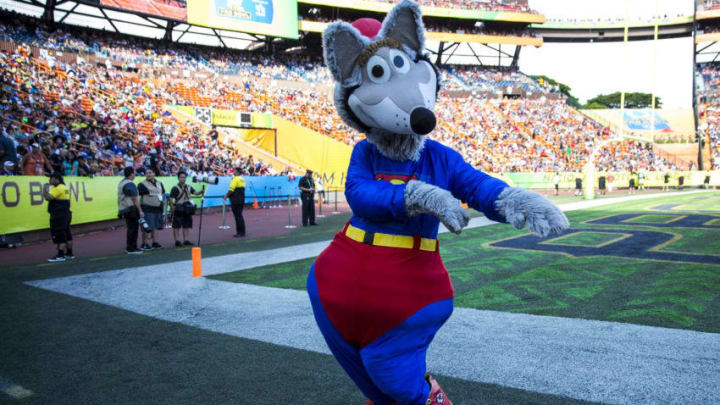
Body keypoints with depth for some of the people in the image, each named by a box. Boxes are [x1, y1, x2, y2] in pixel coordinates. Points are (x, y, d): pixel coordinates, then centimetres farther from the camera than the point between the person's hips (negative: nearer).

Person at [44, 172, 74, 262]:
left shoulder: (57, 188, -14)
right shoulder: (65, 187, 17)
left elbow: (49, 198, -23)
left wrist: (45, 193, -5)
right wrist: (47, 193, 12)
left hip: (58, 216, -10)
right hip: (66, 213, 10)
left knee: (59, 235, -8)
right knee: (67, 234, 13)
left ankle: (60, 255, -9)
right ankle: (69, 253, 19)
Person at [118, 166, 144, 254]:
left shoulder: (121, 183, 14)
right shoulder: (130, 184, -16)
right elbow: (134, 199, -18)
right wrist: (140, 211, -16)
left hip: (124, 210, 10)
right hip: (131, 209, -10)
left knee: (130, 229, 16)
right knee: (133, 229, -4)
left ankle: (129, 247, 22)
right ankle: (132, 248, -1)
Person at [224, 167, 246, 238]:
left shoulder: (235, 179, -14)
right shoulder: (242, 180, 13)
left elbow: (231, 190, -19)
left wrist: (226, 196, -4)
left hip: (235, 201, -8)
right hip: (241, 200, 8)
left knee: (237, 216, -4)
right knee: (239, 216, 14)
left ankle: (240, 232, -3)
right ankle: (242, 232, 16)